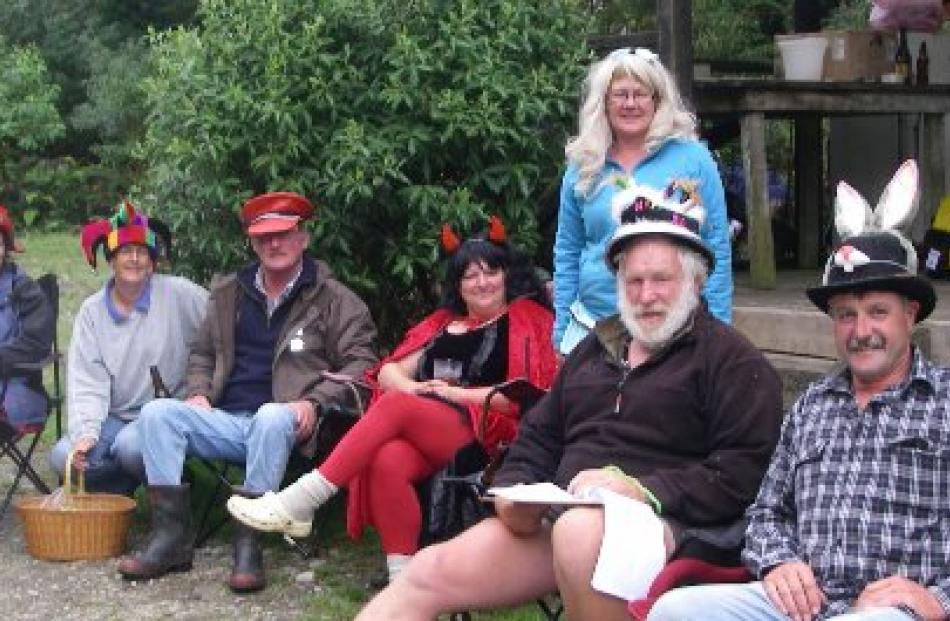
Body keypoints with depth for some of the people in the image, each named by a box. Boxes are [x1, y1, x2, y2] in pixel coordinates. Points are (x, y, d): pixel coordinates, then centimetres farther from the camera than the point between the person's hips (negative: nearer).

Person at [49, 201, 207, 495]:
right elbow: (87, 383, -1)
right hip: (116, 417, 4)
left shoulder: (180, 295, -5)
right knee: (63, 456, -21)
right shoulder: (92, 311, 5)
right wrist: (85, 434, -15)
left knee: (130, 446, -32)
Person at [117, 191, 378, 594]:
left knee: (271, 416, -40)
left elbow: (360, 361, 0)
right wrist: (198, 393, 8)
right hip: (226, 422, 5)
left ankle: (249, 543, -33)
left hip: (281, 423, -4)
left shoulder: (333, 300, 6)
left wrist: (315, 402, -13)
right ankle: (171, 535, -22)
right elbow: (203, 353, 28)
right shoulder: (228, 294, 19)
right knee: (158, 412, -19)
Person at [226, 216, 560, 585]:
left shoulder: (528, 320, 12)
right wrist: (411, 387, -3)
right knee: (388, 461, -34)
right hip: (419, 433, 4)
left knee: (396, 405, -31)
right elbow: (389, 372, 20)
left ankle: (297, 505, -33)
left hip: (483, 434, -4)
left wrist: (458, 394, -6)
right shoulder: (442, 322, 27)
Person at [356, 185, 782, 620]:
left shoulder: (733, 360, 1)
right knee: (429, 574, -11)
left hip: (668, 521, -6)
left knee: (581, 533, -41)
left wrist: (646, 490, -20)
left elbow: (746, 470, -11)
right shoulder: (596, 348, 24)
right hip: (561, 516, 6)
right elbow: (540, 436, 27)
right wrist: (515, 489, 5)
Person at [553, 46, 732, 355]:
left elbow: (717, 249, 0)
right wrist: (561, 332, 9)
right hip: (592, 326, 3)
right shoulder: (583, 169, 8)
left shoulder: (693, 158, 0)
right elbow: (567, 253, 13)